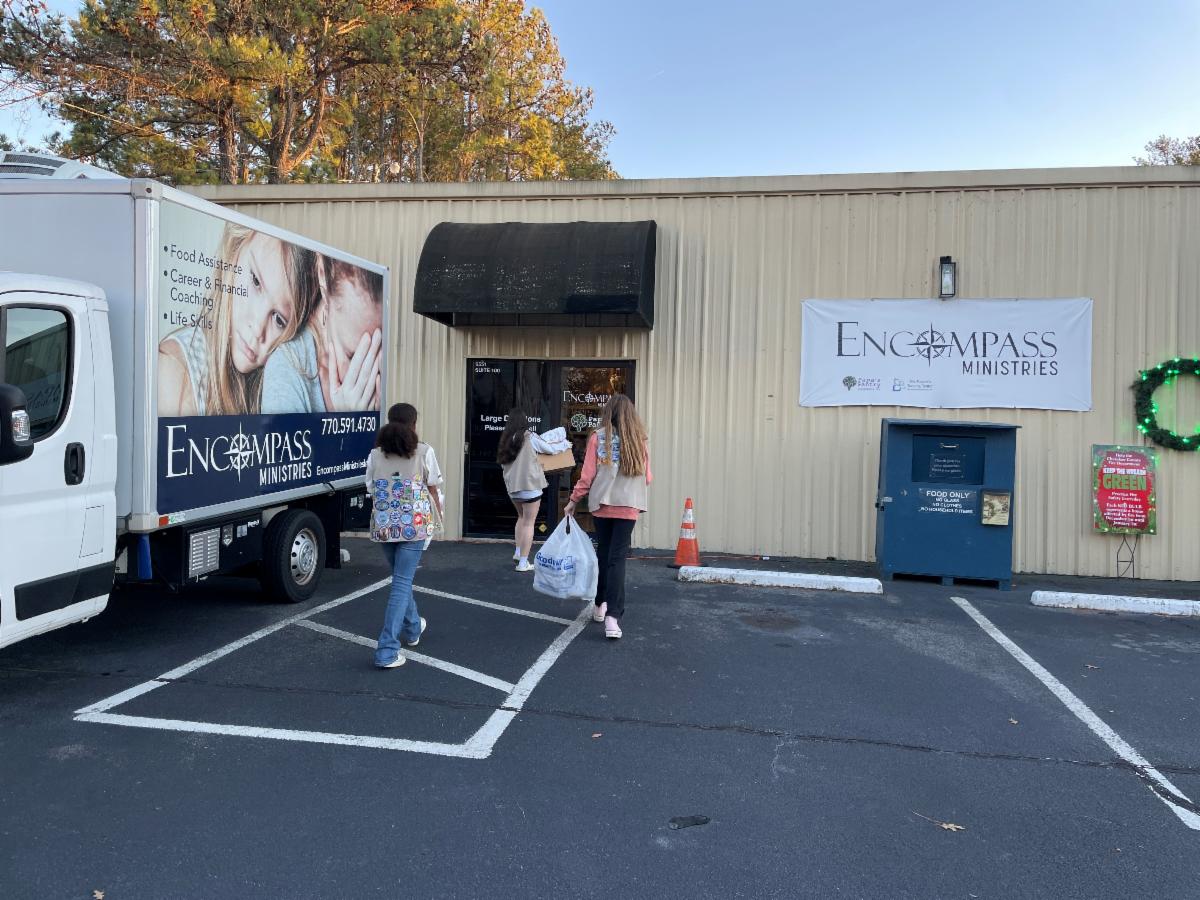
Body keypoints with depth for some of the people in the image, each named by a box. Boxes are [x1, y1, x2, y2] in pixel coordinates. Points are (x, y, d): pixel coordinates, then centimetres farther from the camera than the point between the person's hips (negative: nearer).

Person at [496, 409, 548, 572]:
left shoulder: (506, 439, 7)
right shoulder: (528, 437, -9)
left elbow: (502, 463, 14)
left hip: (512, 485, 6)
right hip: (529, 484, -6)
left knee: (522, 517, 25)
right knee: (529, 522, 0)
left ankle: (518, 552, 20)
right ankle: (523, 562, -1)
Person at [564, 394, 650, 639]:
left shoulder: (598, 437, -2)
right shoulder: (640, 440, 2)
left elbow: (587, 475, -2)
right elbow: (647, 478, 7)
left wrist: (573, 501, 9)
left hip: (601, 504, 1)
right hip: (628, 506, 0)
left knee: (604, 553, 16)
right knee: (617, 557, -2)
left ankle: (600, 605, 26)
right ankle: (612, 615, -11)